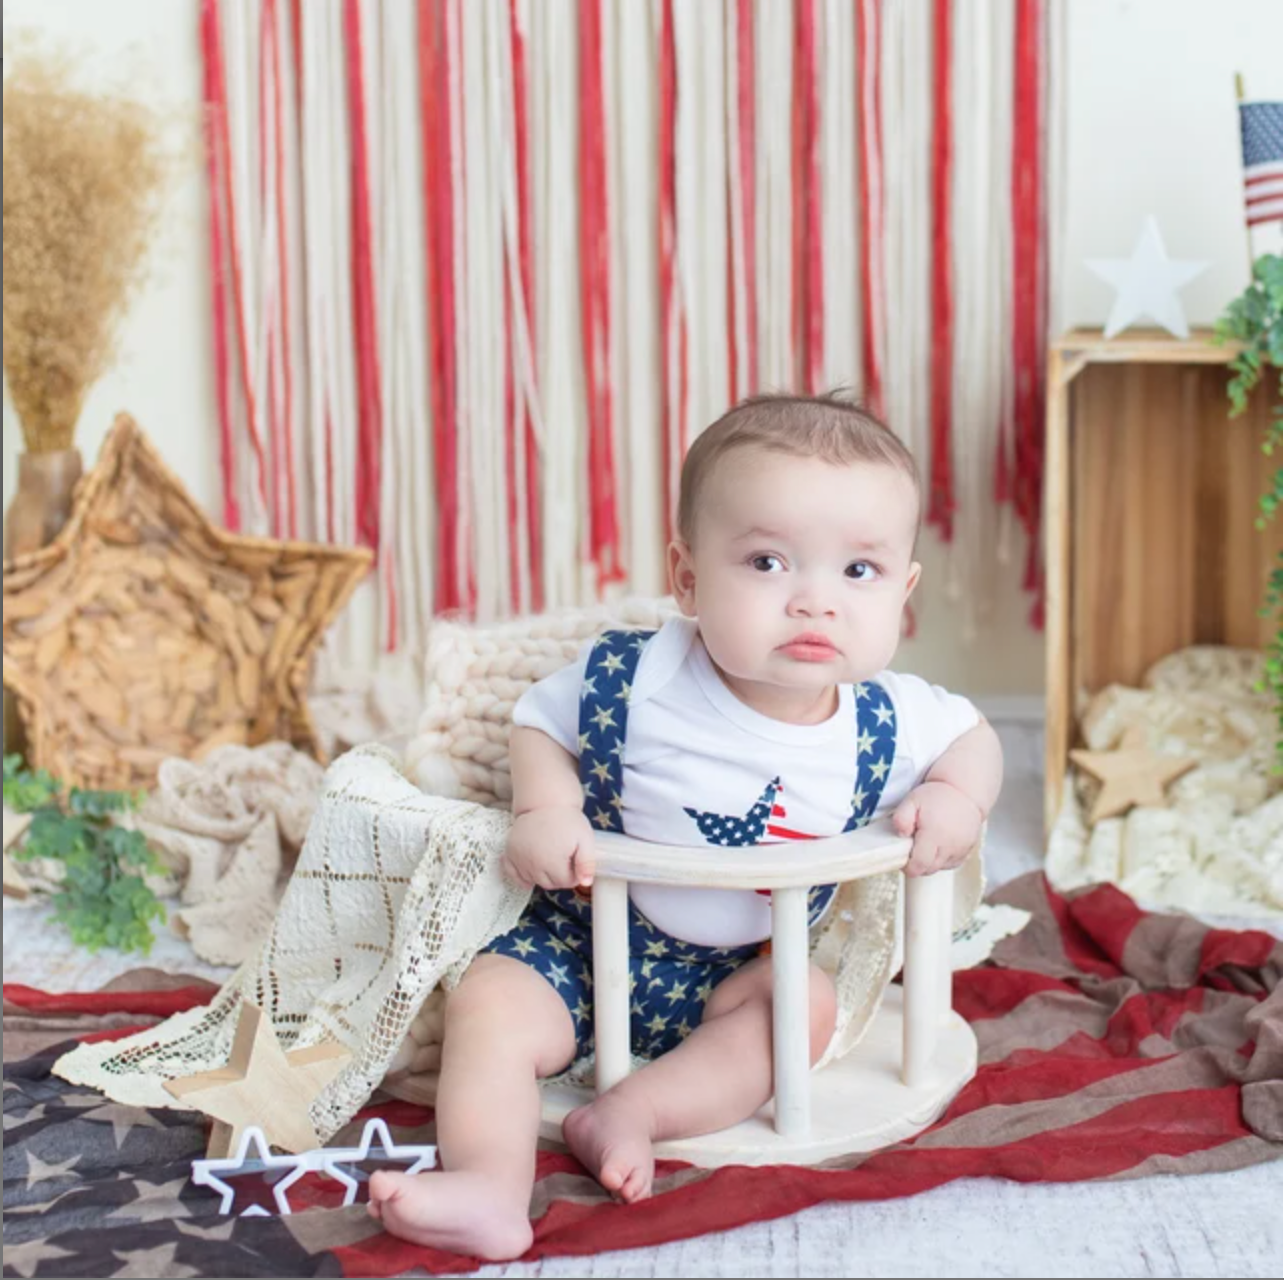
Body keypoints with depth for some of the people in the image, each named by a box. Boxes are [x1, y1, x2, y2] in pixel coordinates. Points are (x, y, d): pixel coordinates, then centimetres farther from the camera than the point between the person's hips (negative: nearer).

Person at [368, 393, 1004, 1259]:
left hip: (739, 970, 2)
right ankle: (488, 1190, -25)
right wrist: (544, 810, -21)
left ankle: (632, 1111, -23)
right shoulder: (633, 682, -22)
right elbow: (541, 721, -3)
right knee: (493, 1002, -21)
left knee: (808, 1001, -23)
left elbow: (972, 733, 6)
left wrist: (958, 798, -15)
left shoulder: (885, 725, -16)